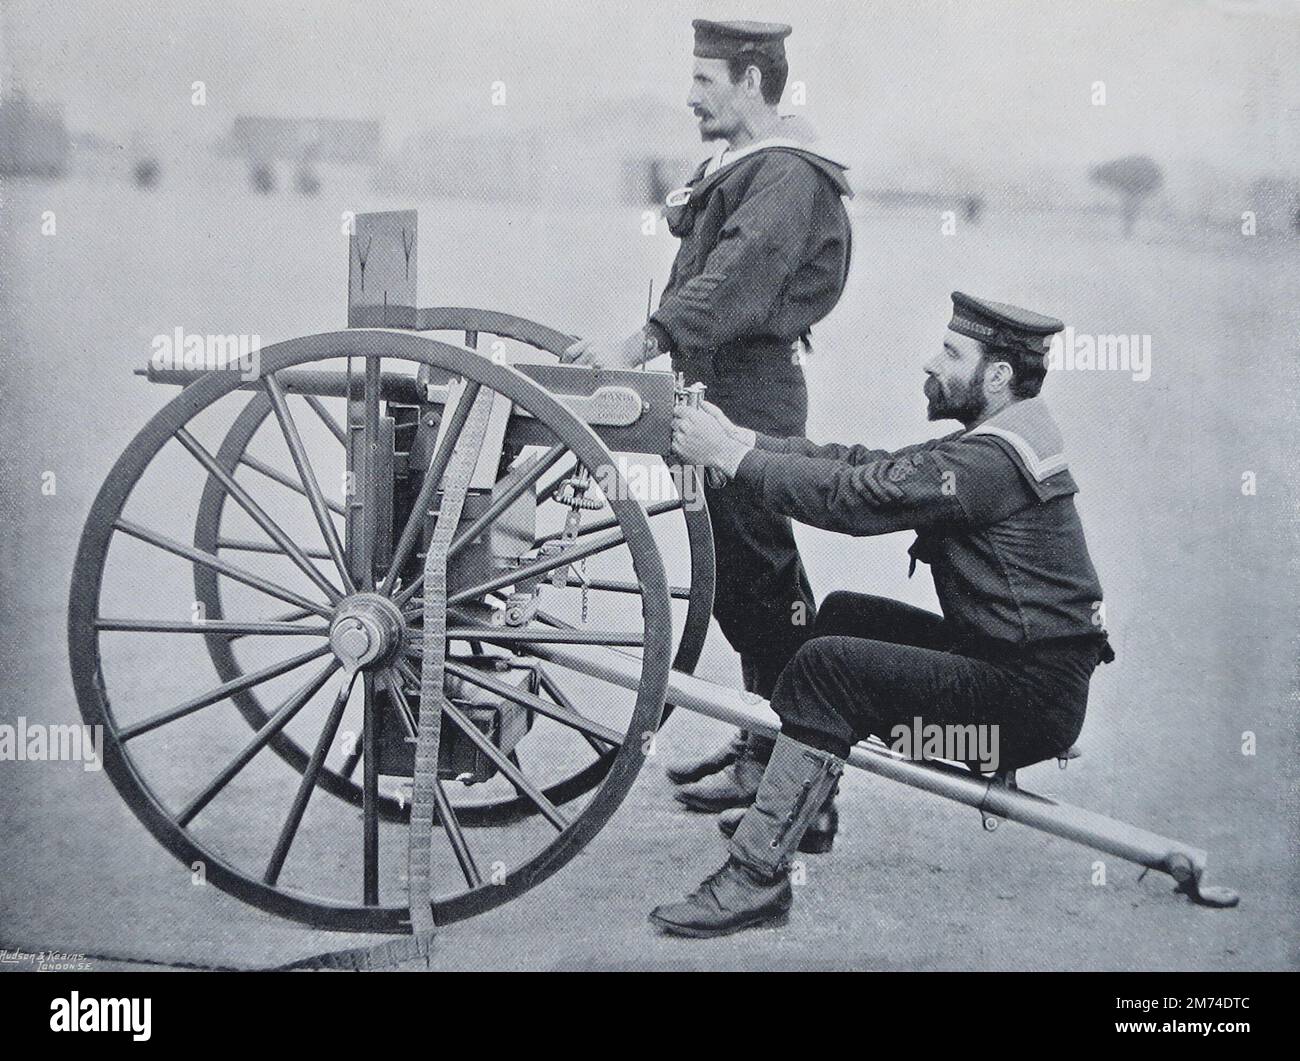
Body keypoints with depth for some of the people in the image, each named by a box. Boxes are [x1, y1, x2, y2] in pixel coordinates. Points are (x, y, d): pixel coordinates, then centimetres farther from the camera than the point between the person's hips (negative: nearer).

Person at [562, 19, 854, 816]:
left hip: (752, 397, -11)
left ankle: (776, 757, -1)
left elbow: (737, 279, -29)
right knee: (736, 572, 14)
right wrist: (689, 211, 5)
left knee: (756, 571, -7)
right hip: (721, 391, 11)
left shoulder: (786, 176, -15)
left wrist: (641, 345, -37)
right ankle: (764, 735, 23)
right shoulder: (736, 168, 19)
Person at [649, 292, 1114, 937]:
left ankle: (756, 877, -18)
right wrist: (742, 441, 1)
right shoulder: (994, 442, 13)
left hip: (1029, 701, -11)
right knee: (846, 613, 16)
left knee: (829, 665, -20)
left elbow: (854, 497, -23)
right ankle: (797, 795, 23)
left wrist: (732, 457, -15)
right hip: (1014, 665, 11)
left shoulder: (991, 460, -20)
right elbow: (865, 466, 9)